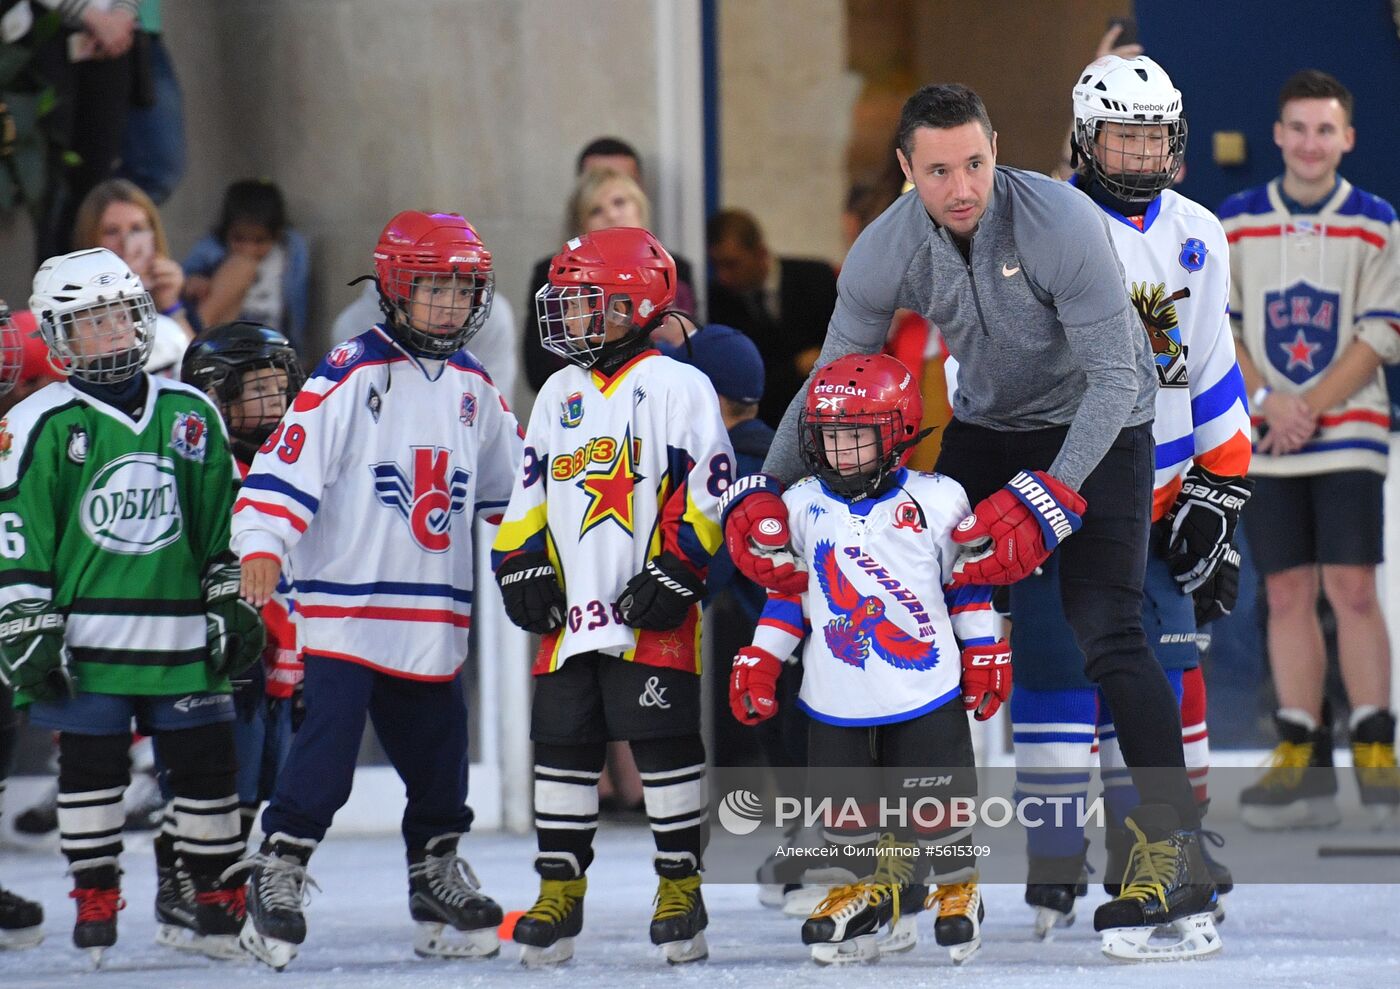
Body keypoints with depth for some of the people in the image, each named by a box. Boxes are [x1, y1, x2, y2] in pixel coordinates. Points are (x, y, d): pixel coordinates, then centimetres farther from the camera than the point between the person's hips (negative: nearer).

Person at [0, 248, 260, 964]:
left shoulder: (190, 414, 10)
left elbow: (223, 522, 16)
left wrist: (235, 607, 11)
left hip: (181, 632, 3)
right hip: (88, 633, -3)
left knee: (205, 763, 4)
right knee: (90, 767, 2)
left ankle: (220, 897, 17)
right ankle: (94, 899, 13)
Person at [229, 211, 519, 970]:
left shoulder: (473, 387, 12)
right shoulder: (351, 374, -9)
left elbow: (508, 483, 25)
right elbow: (288, 459, -17)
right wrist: (261, 544, -28)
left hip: (435, 615, 6)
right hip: (345, 603, -6)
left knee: (438, 756, 12)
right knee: (325, 753, -13)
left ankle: (437, 882, 26)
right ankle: (276, 880, -6)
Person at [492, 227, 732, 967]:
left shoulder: (676, 387, -3)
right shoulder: (560, 394, 17)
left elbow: (705, 491, -7)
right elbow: (530, 492, 21)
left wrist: (675, 574, -14)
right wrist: (522, 567, 9)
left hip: (652, 613, -6)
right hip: (570, 611, 6)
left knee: (665, 744, -3)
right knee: (564, 744, 6)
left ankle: (680, 887, 5)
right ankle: (559, 892, 13)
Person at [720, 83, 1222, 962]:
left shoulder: (1063, 224, -29)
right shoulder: (886, 252, -15)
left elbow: (1114, 377, -26)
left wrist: (1046, 500, -33)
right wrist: (763, 496, -13)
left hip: (1098, 426, -5)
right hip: (988, 423, 5)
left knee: (1106, 626, -19)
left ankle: (1176, 851, -20)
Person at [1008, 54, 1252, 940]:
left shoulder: (1197, 237, 9)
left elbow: (1210, 370, 16)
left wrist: (1222, 489, 11)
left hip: (1158, 492, 5)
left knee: (1164, 663, 3)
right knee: (1058, 666, -9)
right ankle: (1055, 870, -5)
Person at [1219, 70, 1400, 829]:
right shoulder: (1234, 224, 5)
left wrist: (1311, 408, -13)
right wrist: (1267, 400, -10)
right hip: (1263, 439, 2)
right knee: (1287, 594, 2)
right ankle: (1302, 754, 4)